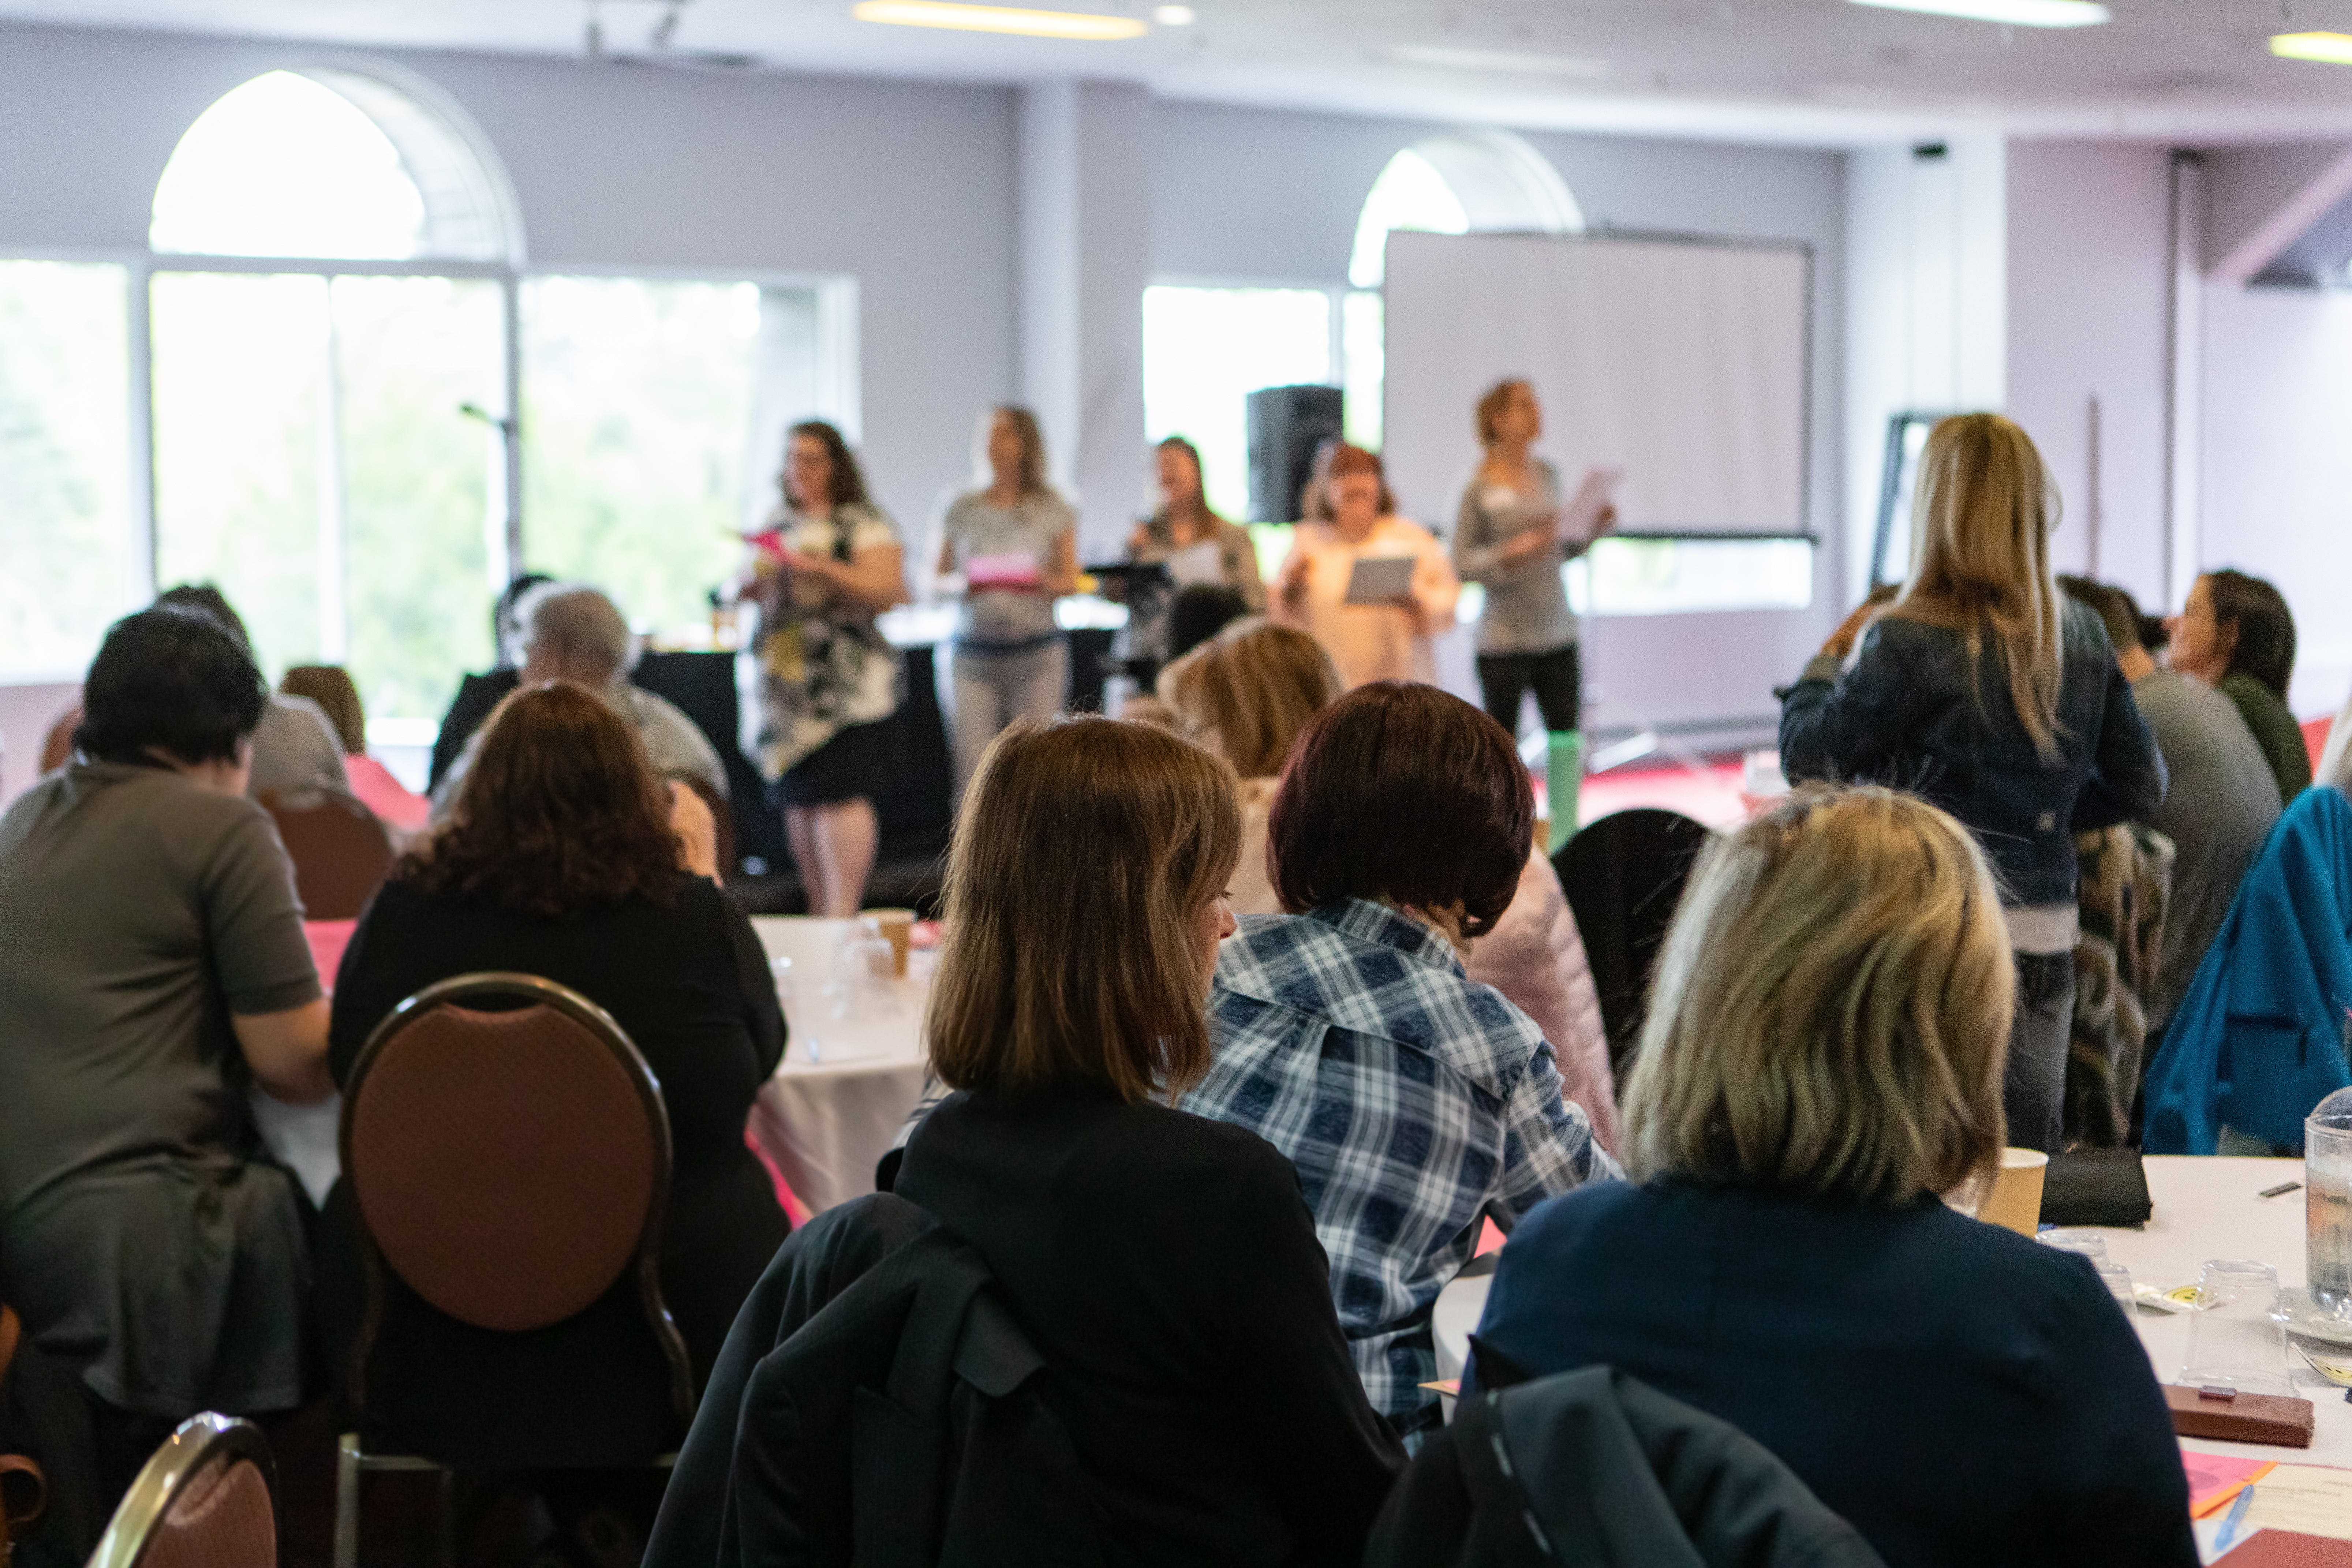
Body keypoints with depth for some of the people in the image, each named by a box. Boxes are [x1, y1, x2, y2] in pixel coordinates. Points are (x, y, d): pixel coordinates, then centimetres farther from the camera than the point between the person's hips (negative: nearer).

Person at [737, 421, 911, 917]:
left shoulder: (865, 523, -1)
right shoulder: (779, 523, 19)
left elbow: (886, 591, -11)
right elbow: (752, 593, 25)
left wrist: (820, 567, -20)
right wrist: (752, 581, 2)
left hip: (843, 685, -6)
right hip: (781, 682, 6)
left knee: (841, 797, -14)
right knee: (798, 802, 5)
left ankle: (843, 914, -13)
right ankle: (817, 913, 11)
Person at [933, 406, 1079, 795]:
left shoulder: (1053, 509, 6)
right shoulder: (962, 509, 8)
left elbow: (1070, 582, 7)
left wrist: (1044, 582, -14)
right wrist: (963, 585, -12)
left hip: (1037, 653, -1)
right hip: (973, 656, 1)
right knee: (974, 768, -6)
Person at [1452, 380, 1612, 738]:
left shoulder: (1548, 476, 9)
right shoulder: (1479, 489, -7)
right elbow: (1463, 564, -8)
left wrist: (1593, 530, 2)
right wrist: (1513, 552, -21)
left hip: (1557, 632, 5)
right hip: (1505, 640, -5)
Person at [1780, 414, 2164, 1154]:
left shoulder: (1908, 644, -14)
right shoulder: (2080, 636, 3)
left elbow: (1807, 757, -3)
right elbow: (2140, 786, 8)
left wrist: (1827, 659, 13)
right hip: (2047, 940, 5)